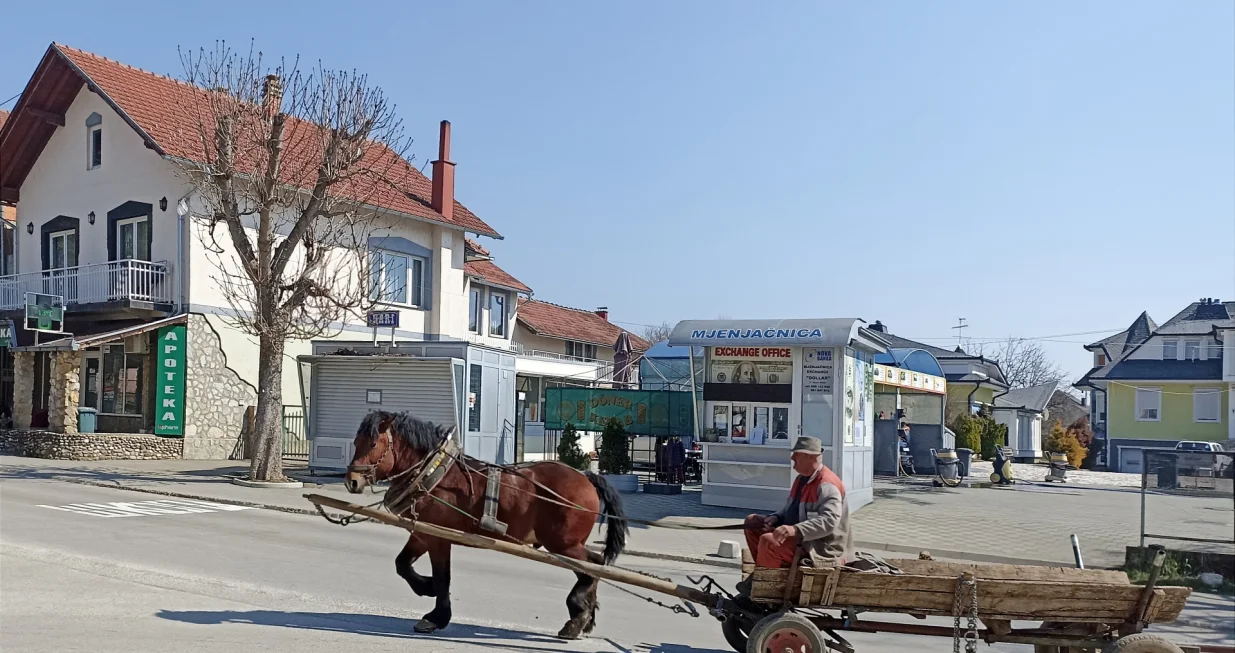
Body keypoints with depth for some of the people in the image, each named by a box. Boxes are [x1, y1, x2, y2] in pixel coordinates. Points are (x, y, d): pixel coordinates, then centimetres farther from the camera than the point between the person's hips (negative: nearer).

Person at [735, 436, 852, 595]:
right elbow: (790, 510, 21)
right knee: (752, 522, 11)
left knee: (768, 541, -31)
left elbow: (829, 521, -33)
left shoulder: (827, 485, -21)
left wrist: (796, 529, -44)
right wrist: (776, 518, -2)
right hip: (797, 537, 11)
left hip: (819, 548, -11)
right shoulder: (802, 479, 11)